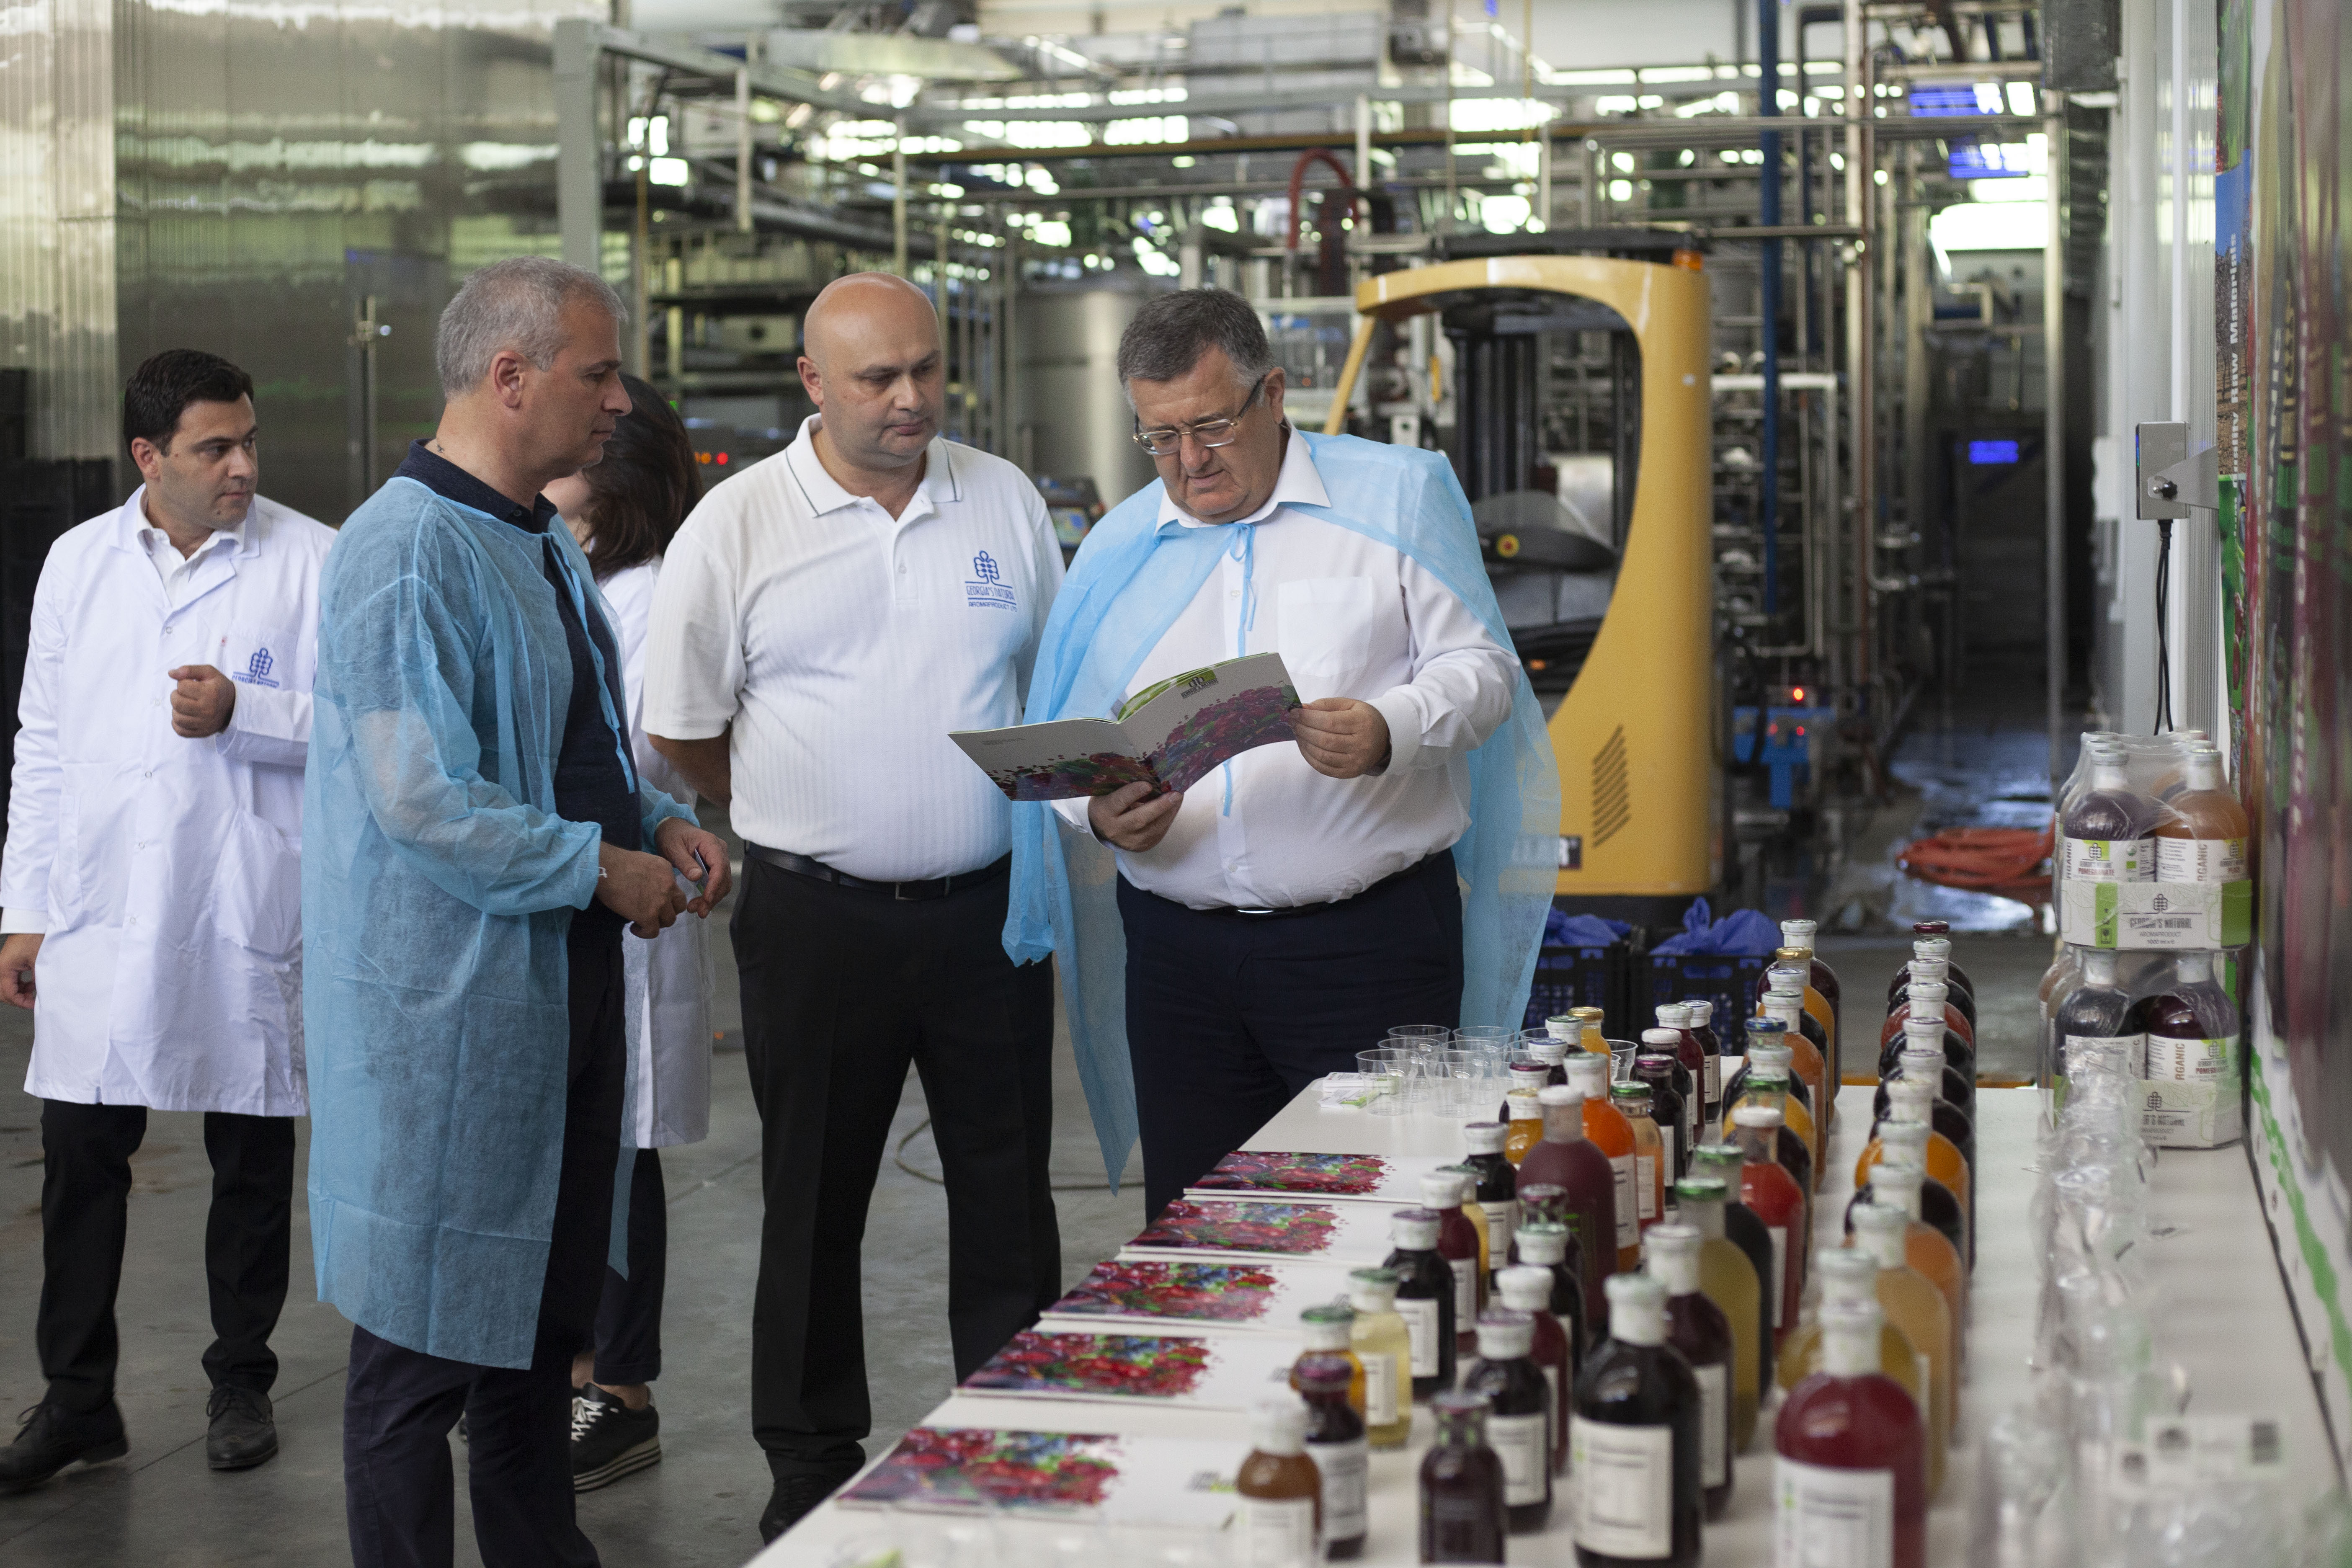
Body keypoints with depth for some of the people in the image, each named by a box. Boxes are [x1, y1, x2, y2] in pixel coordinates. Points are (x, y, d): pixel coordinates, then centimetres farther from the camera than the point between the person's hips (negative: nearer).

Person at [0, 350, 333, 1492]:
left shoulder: (313, 561, -3)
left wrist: (245, 713, -19)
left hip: (247, 915, -2)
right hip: (100, 915, 2)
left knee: (251, 1161, 10)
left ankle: (241, 1385, 25)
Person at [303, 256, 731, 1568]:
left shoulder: (547, 544, 14)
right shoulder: (408, 552, -18)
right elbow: (423, 799, -24)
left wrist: (663, 820, 6)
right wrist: (603, 867, -16)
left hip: (567, 975, 10)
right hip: (450, 1002, -10)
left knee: (547, 1308, 19)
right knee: (432, 1333, 1)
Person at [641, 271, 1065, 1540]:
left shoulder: (1003, 501, 5)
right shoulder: (738, 525, -4)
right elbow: (682, 732, 1)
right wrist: (805, 815, 6)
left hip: (989, 905, 2)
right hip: (818, 917, -2)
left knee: (1010, 1196, 9)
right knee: (814, 1206, 9)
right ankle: (813, 1475, 23)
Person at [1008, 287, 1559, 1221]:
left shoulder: (1397, 496, 4)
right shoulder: (1118, 549, 12)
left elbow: (1481, 670, 1)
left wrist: (1390, 731, -20)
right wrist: (1102, 815, -9)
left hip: (1372, 941, -3)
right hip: (1180, 954, 3)